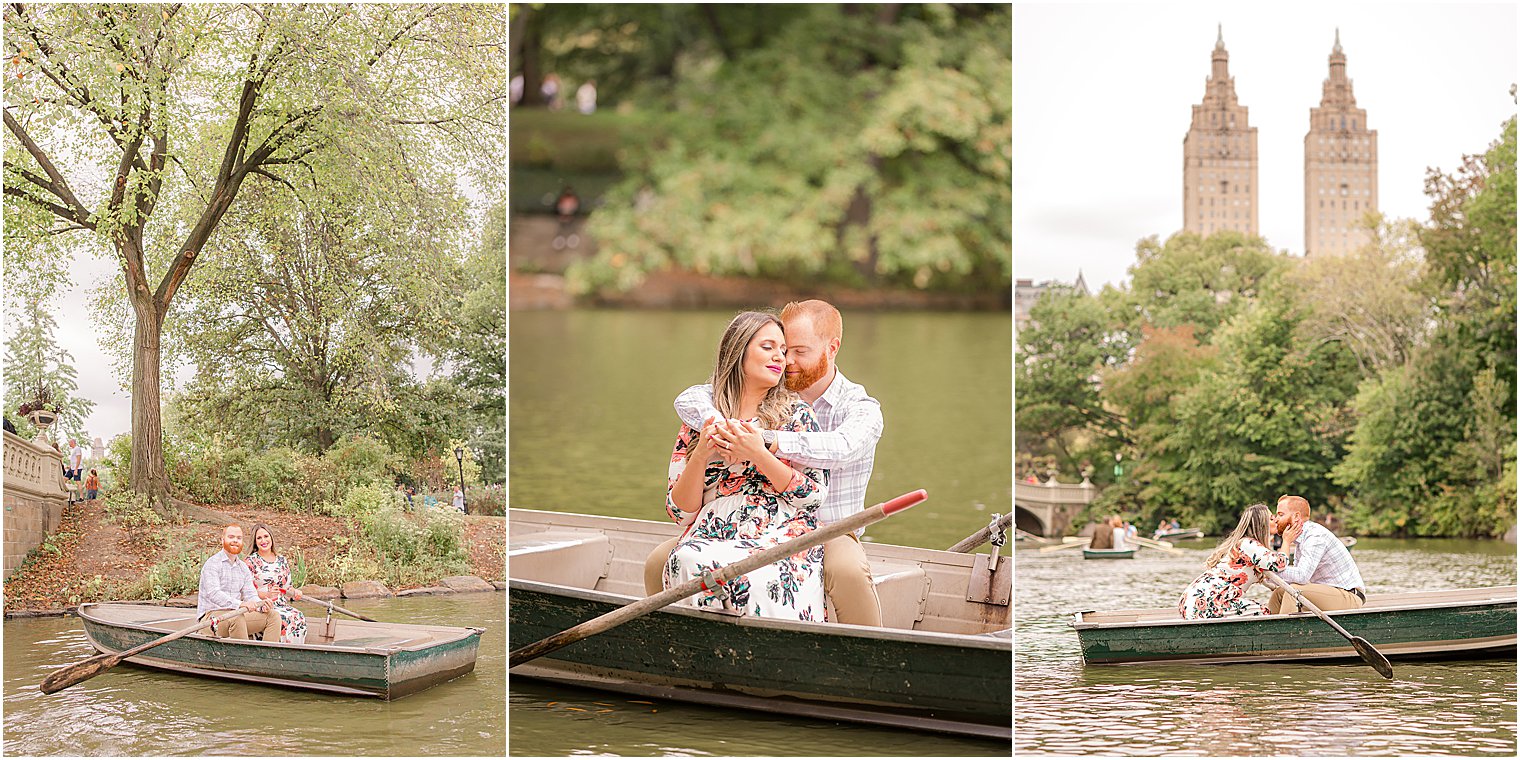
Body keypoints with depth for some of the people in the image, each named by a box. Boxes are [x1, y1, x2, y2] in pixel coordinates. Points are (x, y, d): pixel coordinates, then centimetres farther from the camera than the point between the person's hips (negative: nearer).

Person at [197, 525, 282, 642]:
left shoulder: (243, 567, 17)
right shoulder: (212, 563, -8)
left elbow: (250, 594, 10)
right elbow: (213, 593, -22)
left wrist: (261, 604, -15)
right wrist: (240, 604, -37)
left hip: (236, 615, 7)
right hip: (211, 614, -7)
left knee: (273, 616, -7)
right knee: (237, 618, -38)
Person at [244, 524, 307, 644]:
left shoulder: (282, 561, 15)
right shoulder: (251, 561, -1)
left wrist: (294, 592, -1)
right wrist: (266, 594, -23)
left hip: (282, 605, 5)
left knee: (300, 618, -24)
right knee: (286, 619, -31)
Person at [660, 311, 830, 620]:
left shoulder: (795, 412, 11)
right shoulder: (699, 423, 14)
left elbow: (814, 495, 1)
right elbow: (680, 512, 9)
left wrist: (758, 454, -10)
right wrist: (701, 455, -7)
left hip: (781, 534, -1)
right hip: (712, 536, 2)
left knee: (759, 574, -37)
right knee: (688, 562, -34)